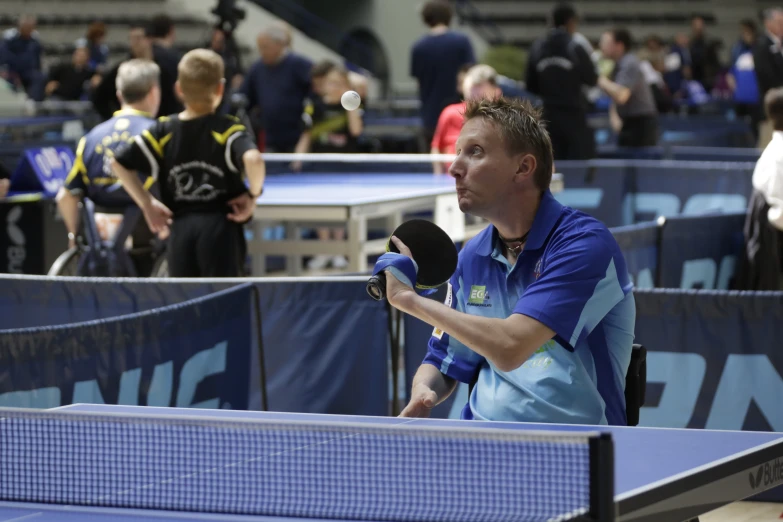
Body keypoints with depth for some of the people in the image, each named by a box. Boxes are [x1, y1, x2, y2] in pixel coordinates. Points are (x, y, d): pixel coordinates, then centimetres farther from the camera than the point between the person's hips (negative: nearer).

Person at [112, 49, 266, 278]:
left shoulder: (163, 131, 4)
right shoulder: (227, 129, -8)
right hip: (220, 227, -3)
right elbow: (253, 159, -28)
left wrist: (147, 203, 9)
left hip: (180, 228, 3)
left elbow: (119, 163, 5)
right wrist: (253, 194, -11)